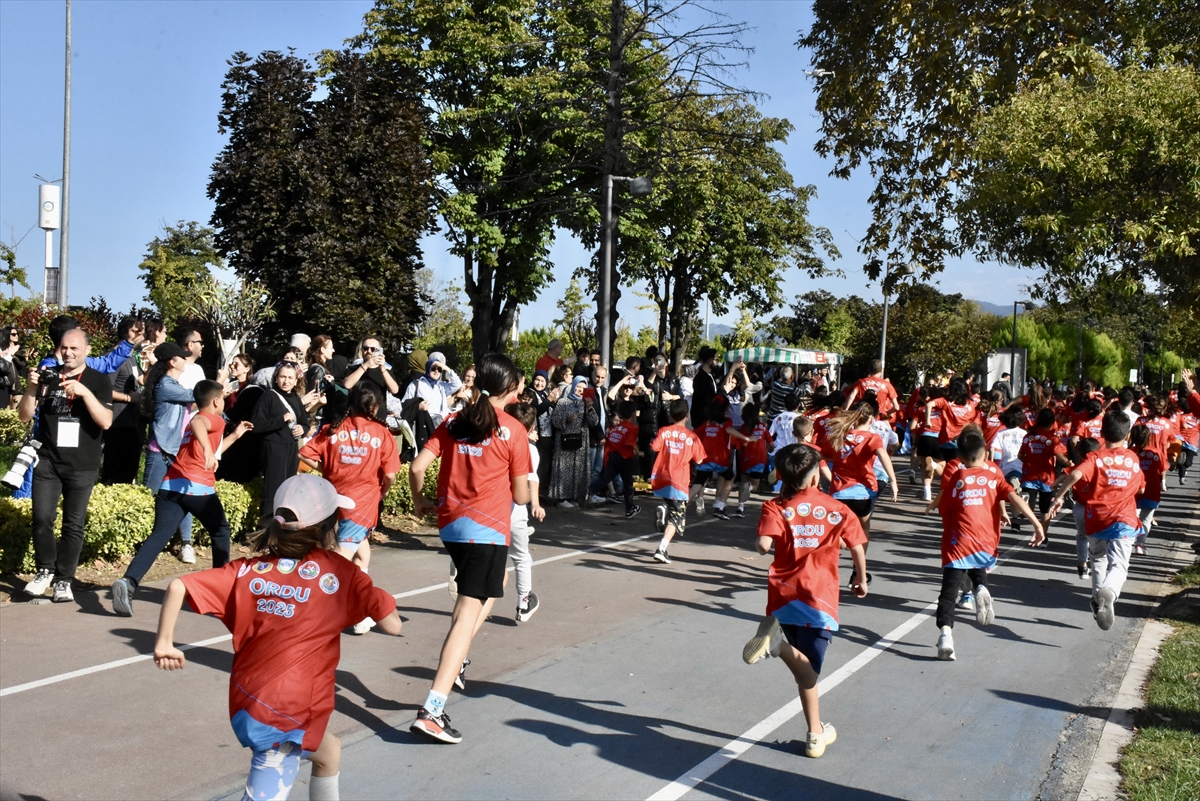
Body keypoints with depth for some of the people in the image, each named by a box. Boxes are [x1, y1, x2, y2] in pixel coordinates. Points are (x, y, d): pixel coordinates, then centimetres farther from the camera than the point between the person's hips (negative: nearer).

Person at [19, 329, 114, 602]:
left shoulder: (98, 380, -2)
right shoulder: (48, 376, 5)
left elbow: (106, 422, -14)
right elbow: (24, 416, 4)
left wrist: (85, 392, -27)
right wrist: (31, 390, -14)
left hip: (82, 466, -2)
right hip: (47, 460, 2)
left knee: (74, 525, 1)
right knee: (42, 518, -5)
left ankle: (64, 579, 10)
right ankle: (45, 570, 14)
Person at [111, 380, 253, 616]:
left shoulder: (199, 420, 31)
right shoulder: (214, 419, 5)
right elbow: (197, 423, -21)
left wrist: (235, 435, 48)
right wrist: (208, 450, -37)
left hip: (170, 486, 6)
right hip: (198, 488, -6)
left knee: (159, 536, -8)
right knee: (221, 531, 16)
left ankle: (128, 582, -29)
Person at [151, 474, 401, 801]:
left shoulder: (248, 570, 1)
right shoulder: (339, 572, -8)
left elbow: (177, 587, -5)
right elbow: (392, 625, -7)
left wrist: (164, 643, 6)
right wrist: (366, 591, 11)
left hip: (246, 705, 7)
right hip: (288, 720, -6)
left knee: (329, 753, 28)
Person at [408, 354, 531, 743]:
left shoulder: (454, 423, 6)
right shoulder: (512, 429, -6)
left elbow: (417, 467, -1)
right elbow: (520, 495, -3)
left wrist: (420, 502, 16)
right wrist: (518, 494, 20)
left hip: (450, 523, 6)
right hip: (488, 527, -6)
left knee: (496, 580, 30)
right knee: (468, 615, -6)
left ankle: (456, 659, 23)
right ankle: (432, 710, -13)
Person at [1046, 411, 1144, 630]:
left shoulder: (1096, 458, -3)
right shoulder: (1134, 459, 10)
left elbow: (1075, 475, -23)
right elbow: (1141, 489, 23)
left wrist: (1058, 497, -18)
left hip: (1097, 520, 0)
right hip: (1124, 521, 0)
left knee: (1098, 561, 24)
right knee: (1118, 565, -12)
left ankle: (1098, 599, 27)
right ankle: (1108, 593, -41)